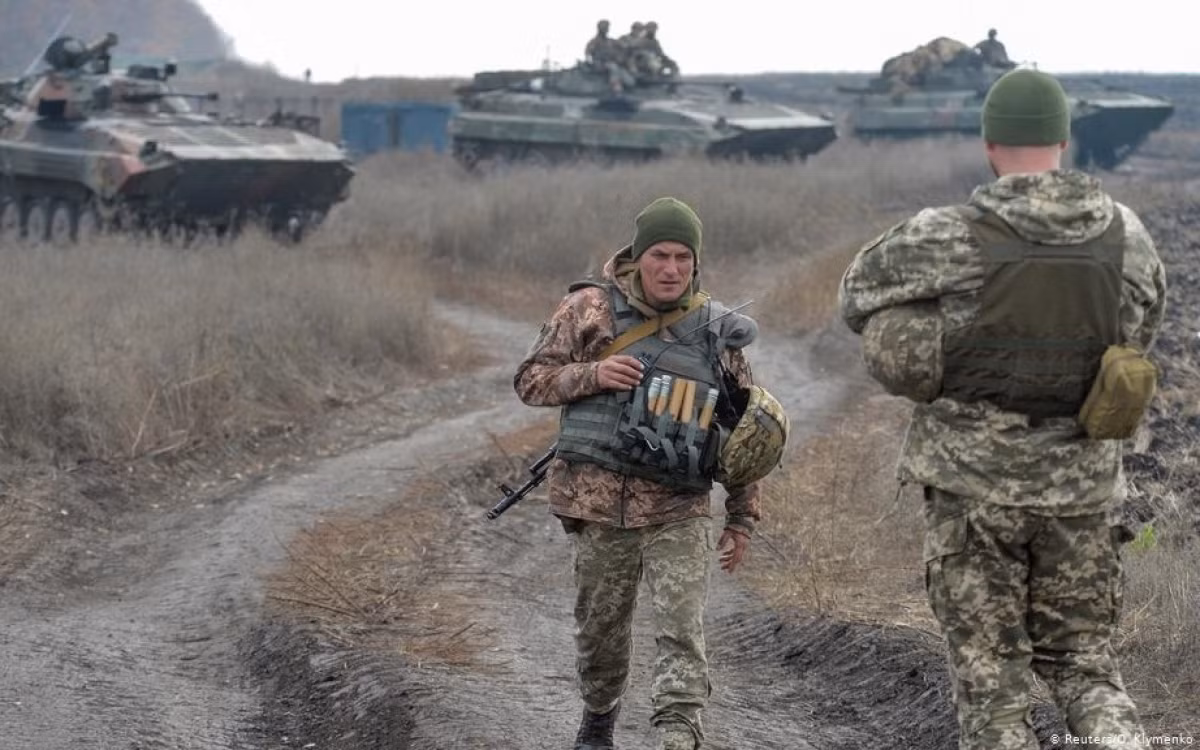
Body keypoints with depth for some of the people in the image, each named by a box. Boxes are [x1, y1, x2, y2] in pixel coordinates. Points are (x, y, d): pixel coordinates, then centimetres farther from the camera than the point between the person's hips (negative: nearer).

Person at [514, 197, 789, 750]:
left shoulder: (717, 331, 5)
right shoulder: (590, 309, 0)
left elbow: (745, 435, 12)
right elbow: (530, 380, 3)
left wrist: (742, 517, 10)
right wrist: (591, 375, -16)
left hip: (680, 510, 0)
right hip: (599, 500, 0)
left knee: (681, 631, -12)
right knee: (601, 625, 13)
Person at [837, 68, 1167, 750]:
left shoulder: (951, 240, -13)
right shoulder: (1127, 236, -2)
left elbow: (860, 293, 3)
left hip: (975, 482, -3)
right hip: (1082, 486, 3)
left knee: (992, 676, 7)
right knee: (1083, 658, 15)